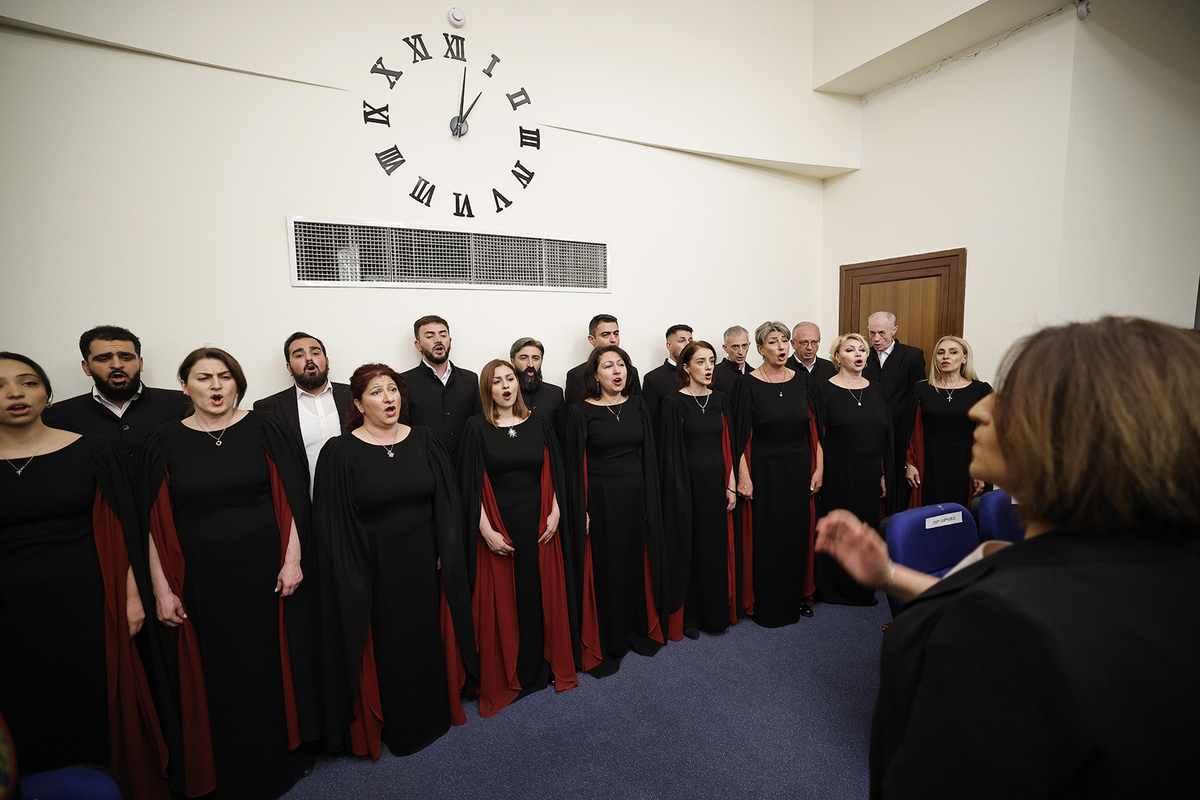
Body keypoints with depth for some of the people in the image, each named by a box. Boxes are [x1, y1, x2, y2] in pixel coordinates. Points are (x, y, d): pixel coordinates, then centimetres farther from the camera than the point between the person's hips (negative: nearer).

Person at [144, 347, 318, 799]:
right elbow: (156, 522, 0)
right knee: (219, 673, 13)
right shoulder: (165, 441, 0)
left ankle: (286, 754, 35)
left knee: (274, 662, 12)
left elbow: (290, 499, -4)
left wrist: (293, 558, -9)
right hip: (203, 579, 1)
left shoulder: (262, 428, -2)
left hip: (265, 570, 0)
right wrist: (163, 589, -2)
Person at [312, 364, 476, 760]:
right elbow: (332, 522, -7)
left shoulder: (424, 440, 0)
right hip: (374, 571, -2)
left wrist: (445, 553, -2)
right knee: (385, 649, 12)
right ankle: (391, 727, 37)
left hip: (425, 565, 3)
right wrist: (351, 576, -9)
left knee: (429, 640, 17)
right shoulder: (340, 453, -8)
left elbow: (446, 501, 2)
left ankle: (435, 712, 41)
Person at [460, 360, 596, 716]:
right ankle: (506, 677, 28)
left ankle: (548, 665, 33)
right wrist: (485, 530, -10)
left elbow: (554, 472, 6)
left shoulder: (539, 422, 4)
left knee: (546, 595, 11)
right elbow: (472, 483, -6)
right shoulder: (477, 427, -4)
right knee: (503, 604, 7)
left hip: (540, 525, 3)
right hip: (499, 529, -2)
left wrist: (555, 514, -2)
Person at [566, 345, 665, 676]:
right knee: (605, 568, 6)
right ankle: (606, 645, 24)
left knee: (637, 562, 14)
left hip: (636, 495, 4)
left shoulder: (637, 407, 5)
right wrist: (580, 512, -10)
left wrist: (650, 501, 5)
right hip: (601, 498, -4)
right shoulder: (581, 412, -7)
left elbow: (648, 455, 8)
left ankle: (640, 630, 35)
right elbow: (576, 464, -7)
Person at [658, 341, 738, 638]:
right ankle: (687, 616, 23)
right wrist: (678, 493, -10)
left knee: (717, 547, 13)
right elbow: (670, 451, -7)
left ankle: (715, 612, 31)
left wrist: (731, 485, 4)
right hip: (687, 485, -4)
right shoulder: (674, 402, -7)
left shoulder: (720, 399, 7)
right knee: (688, 549, 5)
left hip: (717, 484, 5)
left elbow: (728, 446, 9)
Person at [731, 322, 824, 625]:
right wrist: (744, 477, -13)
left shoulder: (802, 380, 4)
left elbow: (815, 429, 6)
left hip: (799, 468, 4)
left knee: (799, 533, 14)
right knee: (766, 537, 5)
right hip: (764, 470, -4)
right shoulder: (748, 385, -8)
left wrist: (819, 468, 1)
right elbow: (741, 435, -9)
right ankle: (766, 605, 22)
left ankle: (798, 595, 33)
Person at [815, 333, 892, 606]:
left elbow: (886, 435, 12)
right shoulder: (826, 390, -7)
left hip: (869, 475, 5)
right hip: (837, 476, -5)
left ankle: (863, 588, 29)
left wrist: (884, 475, 9)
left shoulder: (875, 390, 9)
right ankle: (832, 589, 20)